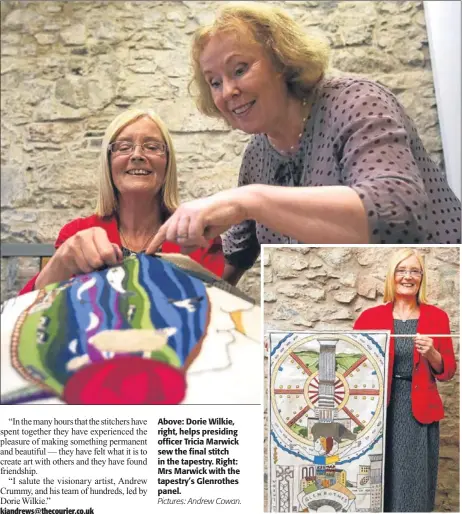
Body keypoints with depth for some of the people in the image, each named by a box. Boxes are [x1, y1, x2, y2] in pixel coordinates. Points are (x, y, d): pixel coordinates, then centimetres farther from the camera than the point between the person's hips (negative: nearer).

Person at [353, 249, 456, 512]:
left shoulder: (437, 316, 4)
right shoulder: (370, 316, 2)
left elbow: (448, 371, 5)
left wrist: (431, 354, -12)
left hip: (420, 413, 0)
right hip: (379, 410, 0)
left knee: (415, 485, 2)